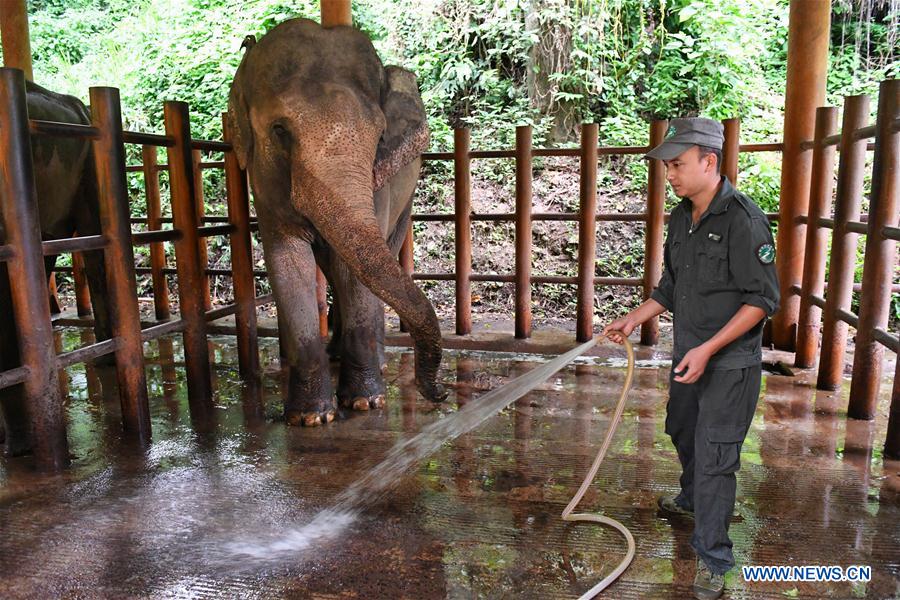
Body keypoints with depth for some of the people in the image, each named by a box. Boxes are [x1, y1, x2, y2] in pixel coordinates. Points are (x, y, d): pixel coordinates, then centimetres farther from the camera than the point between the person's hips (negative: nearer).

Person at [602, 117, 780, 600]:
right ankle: (692, 499, 52)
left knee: (714, 456, -4)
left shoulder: (743, 218, -20)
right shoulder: (681, 217, 5)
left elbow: (763, 298, -21)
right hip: (688, 355, 8)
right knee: (684, 433, 25)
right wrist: (634, 319, 7)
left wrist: (708, 349, -25)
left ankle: (712, 559, 11)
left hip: (730, 363, -8)